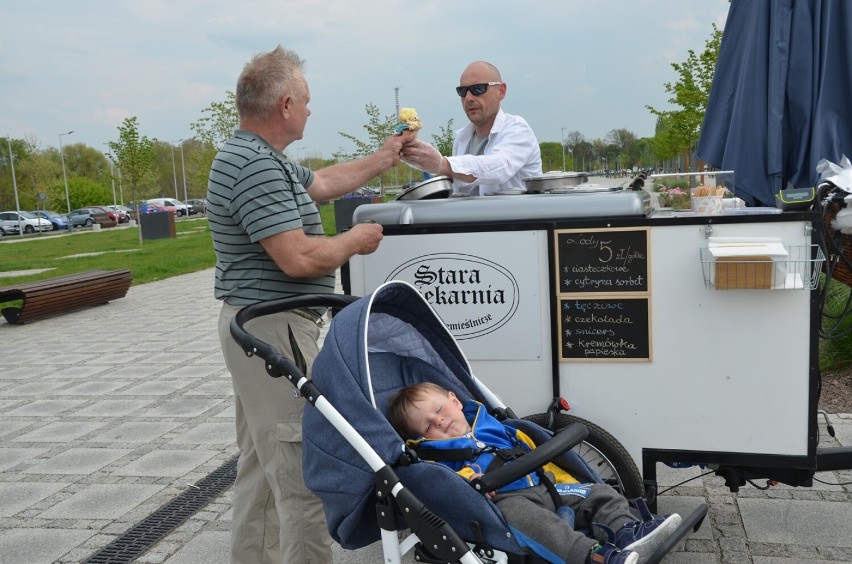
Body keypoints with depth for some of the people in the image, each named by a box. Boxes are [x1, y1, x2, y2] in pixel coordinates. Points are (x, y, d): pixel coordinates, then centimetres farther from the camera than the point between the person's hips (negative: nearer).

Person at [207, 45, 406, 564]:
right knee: (302, 467, -6)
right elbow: (297, 258, -26)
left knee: (263, 461, 20)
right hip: (274, 330, -11)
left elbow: (323, 182, 25)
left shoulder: (258, 157, 13)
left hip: (258, 325, 11)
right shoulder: (257, 166, -21)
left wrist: (383, 160, 33)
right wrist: (354, 242, -8)